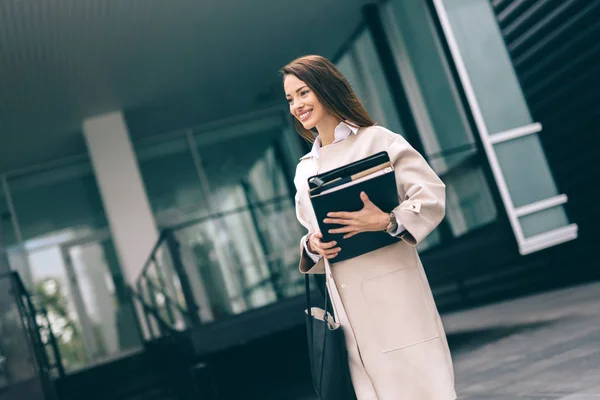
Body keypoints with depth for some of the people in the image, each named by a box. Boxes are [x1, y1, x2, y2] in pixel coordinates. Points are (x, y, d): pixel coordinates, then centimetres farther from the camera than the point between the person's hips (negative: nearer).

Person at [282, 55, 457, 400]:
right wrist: (312, 245, -3)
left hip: (393, 288, -5)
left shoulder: (376, 139, -2)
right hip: (348, 303, 5)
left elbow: (432, 195, -8)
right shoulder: (304, 169, 14)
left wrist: (386, 222, -24)